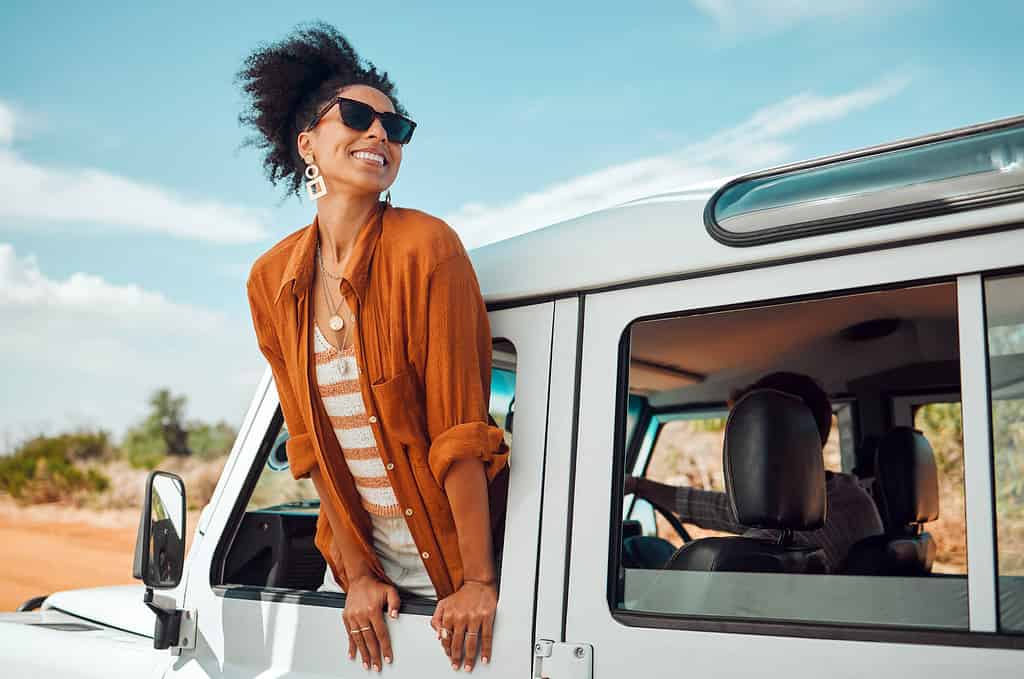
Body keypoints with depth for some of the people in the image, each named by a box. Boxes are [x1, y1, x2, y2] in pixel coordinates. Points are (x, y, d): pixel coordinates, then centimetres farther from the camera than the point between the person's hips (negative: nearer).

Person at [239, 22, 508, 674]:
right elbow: (312, 443, 1)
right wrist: (357, 573, -3)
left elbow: (459, 429, -19)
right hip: (360, 561, 4)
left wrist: (479, 581, -19)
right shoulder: (272, 279, -2)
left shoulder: (425, 246, -16)